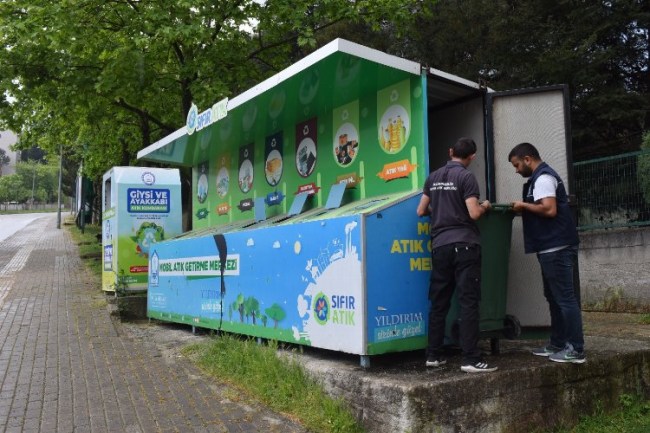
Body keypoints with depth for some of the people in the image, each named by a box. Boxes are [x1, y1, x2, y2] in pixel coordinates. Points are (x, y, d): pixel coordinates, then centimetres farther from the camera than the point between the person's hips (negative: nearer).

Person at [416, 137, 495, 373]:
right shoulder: (466, 177, -5)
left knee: (439, 303, 10)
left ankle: (433, 355, 14)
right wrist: (485, 206, 8)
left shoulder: (433, 177, 12)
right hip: (464, 244, -5)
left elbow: (421, 211, 15)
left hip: (440, 245, 6)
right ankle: (470, 359, -5)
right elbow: (474, 213, -13)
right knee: (468, 302, -4)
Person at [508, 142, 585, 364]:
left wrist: (524, 206, -11)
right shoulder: (543, 176, 20)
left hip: (556, 248, -11)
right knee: (555, 297, 13)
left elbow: (549, 209, -23)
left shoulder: (542, 178, -12)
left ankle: (575, 349, -2)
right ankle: (557, 344, 20)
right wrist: (525, 209, 12)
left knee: (565, 298, -7)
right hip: (552, 247, 11)